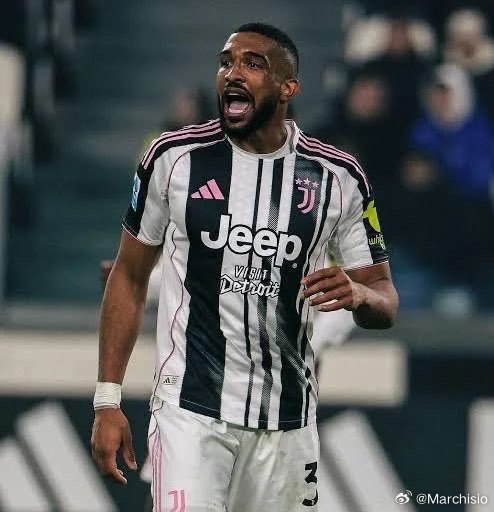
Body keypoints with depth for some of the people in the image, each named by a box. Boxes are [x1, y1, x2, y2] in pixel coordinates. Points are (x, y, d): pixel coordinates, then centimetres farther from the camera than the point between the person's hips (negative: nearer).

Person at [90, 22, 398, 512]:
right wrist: (107, 400, 0)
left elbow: (384, 300, 8)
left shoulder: (338, 177, 1)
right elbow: (129, 277, 6)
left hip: (287, 417, 2)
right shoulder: (174, 157, -2)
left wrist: (359, 294, -18)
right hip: (190, 410, -2)